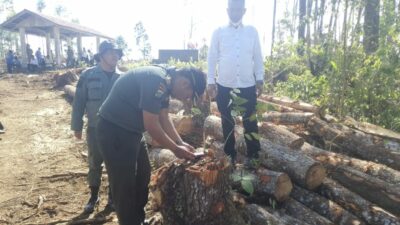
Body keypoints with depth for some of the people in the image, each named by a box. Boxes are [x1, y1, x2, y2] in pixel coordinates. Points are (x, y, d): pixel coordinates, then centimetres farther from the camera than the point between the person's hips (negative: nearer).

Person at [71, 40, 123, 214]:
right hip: (95, 128, -1)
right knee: (95, 164, 11)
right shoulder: (88, 75, -5)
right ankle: (94, 196, 32)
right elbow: (79, 102, -1)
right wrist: (77, 126, -1)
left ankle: (113, 196, 29)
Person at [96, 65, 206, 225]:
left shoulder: (165, 82, 5)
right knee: (125, 185, 0)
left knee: (142, 177, 18)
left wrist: (181, 143, 5)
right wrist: (175, 149, -13)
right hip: (115, 131, -10)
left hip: (131, 130, 10)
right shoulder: (156, 80, -26)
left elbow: (164, 119, 12)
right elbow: (152, 126, -25)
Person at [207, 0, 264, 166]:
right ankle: (230, 155, 26)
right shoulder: (219, 32, 4)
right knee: (227, 122, 11)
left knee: (250, 121, 8)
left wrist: (260, 79, 2)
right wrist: (210, 80, -3)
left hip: (248, 85, 0)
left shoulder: (252, 31, 7)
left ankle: (253, 155, 24)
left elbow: (258, 57, 8)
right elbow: (212, 57, 3)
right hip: (224, 85, 0)